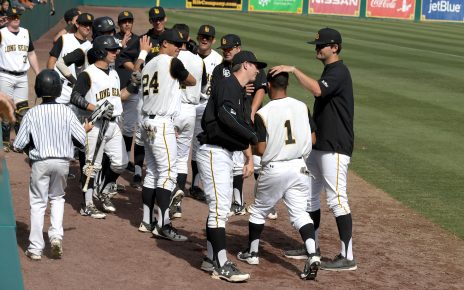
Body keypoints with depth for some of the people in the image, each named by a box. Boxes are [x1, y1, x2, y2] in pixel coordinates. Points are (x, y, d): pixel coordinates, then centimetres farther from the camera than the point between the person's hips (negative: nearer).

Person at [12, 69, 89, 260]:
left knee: (38, 202, 8)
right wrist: (86, 128, 17)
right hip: (62, 161, 1)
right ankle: (56, 235, 3)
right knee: (57, 197, 22)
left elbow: (18, 145, -6)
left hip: (40, 163, -1)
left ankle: (36, 248, 7)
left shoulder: (32, 114, -7)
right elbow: (81, 140, -4)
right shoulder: (66, 112, -5)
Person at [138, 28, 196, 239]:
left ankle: (147, 220, 16)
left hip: (148, 121, 9)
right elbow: (192, 81, 4)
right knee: (168, 172, -10)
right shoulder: (172, 62, -8)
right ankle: (162, 225, -14)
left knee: (152, 172, 13)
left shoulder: (149, 65, 16)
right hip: (162, 123, -9)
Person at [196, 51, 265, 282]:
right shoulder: (227, 85, -11)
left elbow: (243, 128, 21)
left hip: (225, 154, 11)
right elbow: (225, 116, -26)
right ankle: (221, 265, -11)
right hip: (213, 152, -11)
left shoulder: (242, 93, 19)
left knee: (221, 207, 14)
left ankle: (211, 259, 21)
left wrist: (249, 158, 13)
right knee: (219, 207, -11)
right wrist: (254, 137, -19)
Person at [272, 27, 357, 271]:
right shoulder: (328, 71, 17)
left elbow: (317, 90, -35)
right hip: (319, 145, 11)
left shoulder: (339, 72, -15)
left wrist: (293, 70, -31)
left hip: (335, 147, -11)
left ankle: (347, 257, -8)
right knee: (309, 194, 16)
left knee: (336, 199, -10)